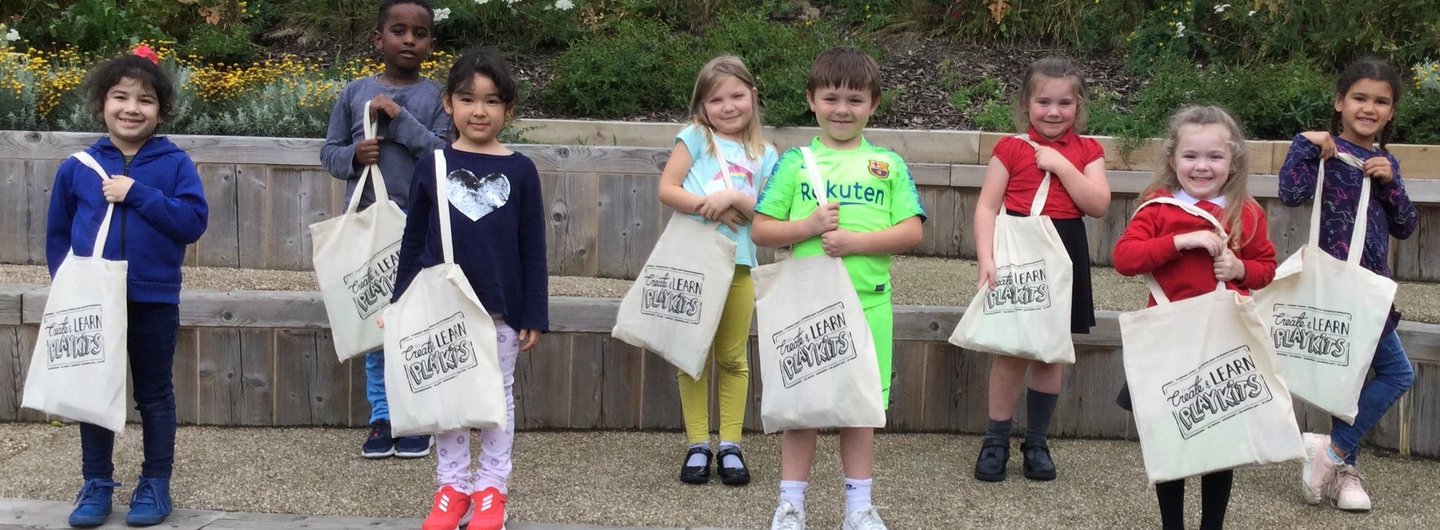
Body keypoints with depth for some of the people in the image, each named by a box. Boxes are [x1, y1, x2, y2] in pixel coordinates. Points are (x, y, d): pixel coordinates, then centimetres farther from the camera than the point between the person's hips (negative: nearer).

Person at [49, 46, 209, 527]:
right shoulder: (77, 167, 0)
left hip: (154, 302, -2)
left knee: (154, 396, 10)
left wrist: (137, 194, -20)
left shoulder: (175, 164, -6)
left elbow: (194, 221, -16)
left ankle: (155, 484, 22)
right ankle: (96, 484, 24)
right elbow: (57, 233, 9)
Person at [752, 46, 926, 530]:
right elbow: (761, 230, 3)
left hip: (868, 304, 0)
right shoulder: (795, 163, 4)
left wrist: (858, 241, -14)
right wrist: (807, 227, -14)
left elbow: (912, 232, -1)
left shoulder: (888, 164, 5)